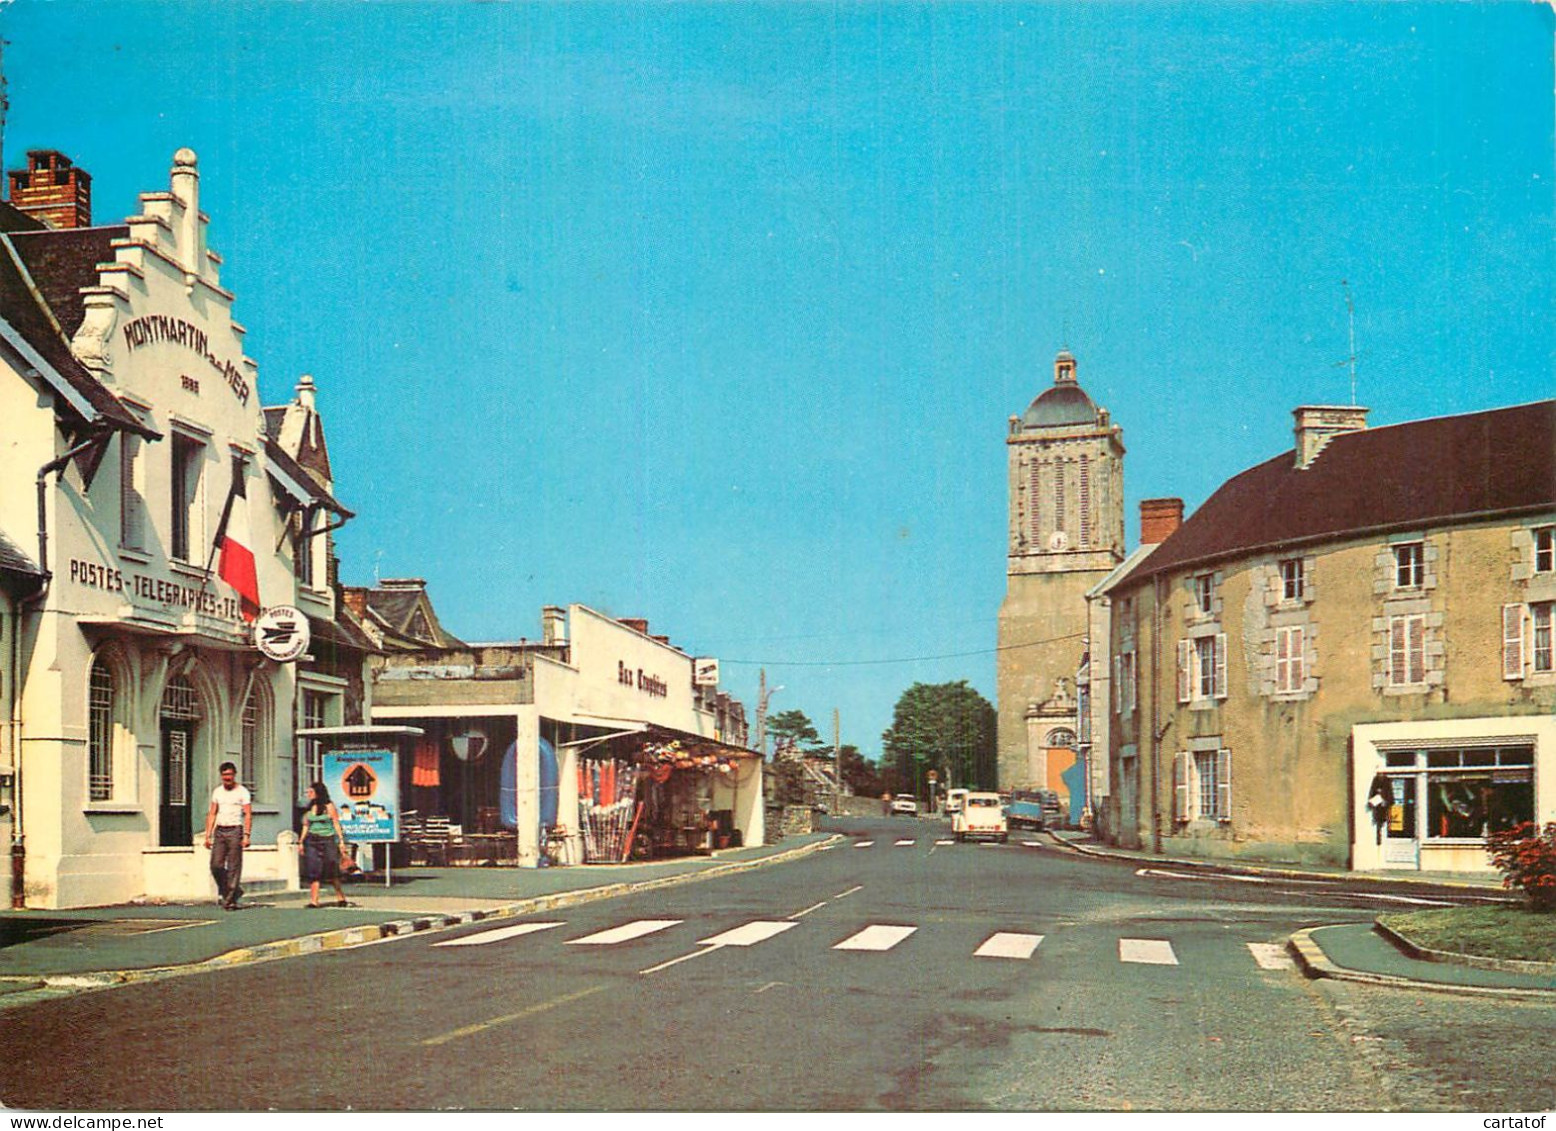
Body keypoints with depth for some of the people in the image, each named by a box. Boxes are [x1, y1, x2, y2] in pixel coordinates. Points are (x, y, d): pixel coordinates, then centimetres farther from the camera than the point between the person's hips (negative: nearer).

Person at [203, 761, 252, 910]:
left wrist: (246, 835, -17)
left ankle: (230, 900, -1)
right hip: (220, 831, 4)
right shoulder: (217, 792, 13)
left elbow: (248, 815, -6)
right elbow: (212, 814, 14)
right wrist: (208, 835, 6)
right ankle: (234, 890, 15)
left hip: (235, 831, -4)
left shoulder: (242, 792, 0)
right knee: (216, 865, -4)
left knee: (233, 867, -5)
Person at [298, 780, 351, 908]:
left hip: (327, 840, -4)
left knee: (332, 873, -2)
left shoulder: (329, 806, -2)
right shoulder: (309, 808, 11)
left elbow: (336, 823, -2)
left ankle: (341, 898, 11)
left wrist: (341, 840, -7)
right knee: (313, 873, -3)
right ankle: (313, 900, -4)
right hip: (312, 841, 4)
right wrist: (301, 842, 11)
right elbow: (306, 826, 15)